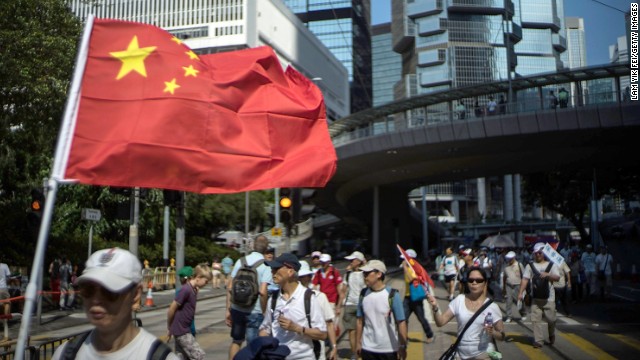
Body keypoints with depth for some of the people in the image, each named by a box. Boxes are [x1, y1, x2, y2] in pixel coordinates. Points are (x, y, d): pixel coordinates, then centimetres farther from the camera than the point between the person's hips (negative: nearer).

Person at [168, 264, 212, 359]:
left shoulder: (194, 290, 8)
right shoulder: (186, 289, -21)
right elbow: (171, 309, -17)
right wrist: (170, 327, -4)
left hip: (185, 330, 9)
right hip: (181, 331, -9)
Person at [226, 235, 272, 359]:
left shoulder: (240, 261, 2)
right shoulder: (265, 266, -10)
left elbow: (229, 287, 2)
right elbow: (262, 292, -18)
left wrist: (228, 310, 9)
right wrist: (264, 312, -6)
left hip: (237, 309, 4)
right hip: (254, 312, -4)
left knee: (236, 341, 23)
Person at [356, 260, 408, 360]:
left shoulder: (392, 295, -12)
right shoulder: (364, 294, 0)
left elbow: (401, 322, -11)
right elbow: (360, 320, 6)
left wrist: (403, 346, -12)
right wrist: (358, 343, 7)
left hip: (389, 349, -3)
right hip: (367, 349, 3)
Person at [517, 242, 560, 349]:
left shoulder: (551, 265, 6)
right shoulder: (530, 266, 5)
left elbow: (557, 277, -5)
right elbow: (525, 279, -3)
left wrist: (547, 275, -25)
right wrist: (520, 293, -14)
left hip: (549, 298, 0)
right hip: (535, 298, 1)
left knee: (551, 319, 4)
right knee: (536, 319, -4)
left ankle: (552, 336, 31)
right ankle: (538, 341, 2)